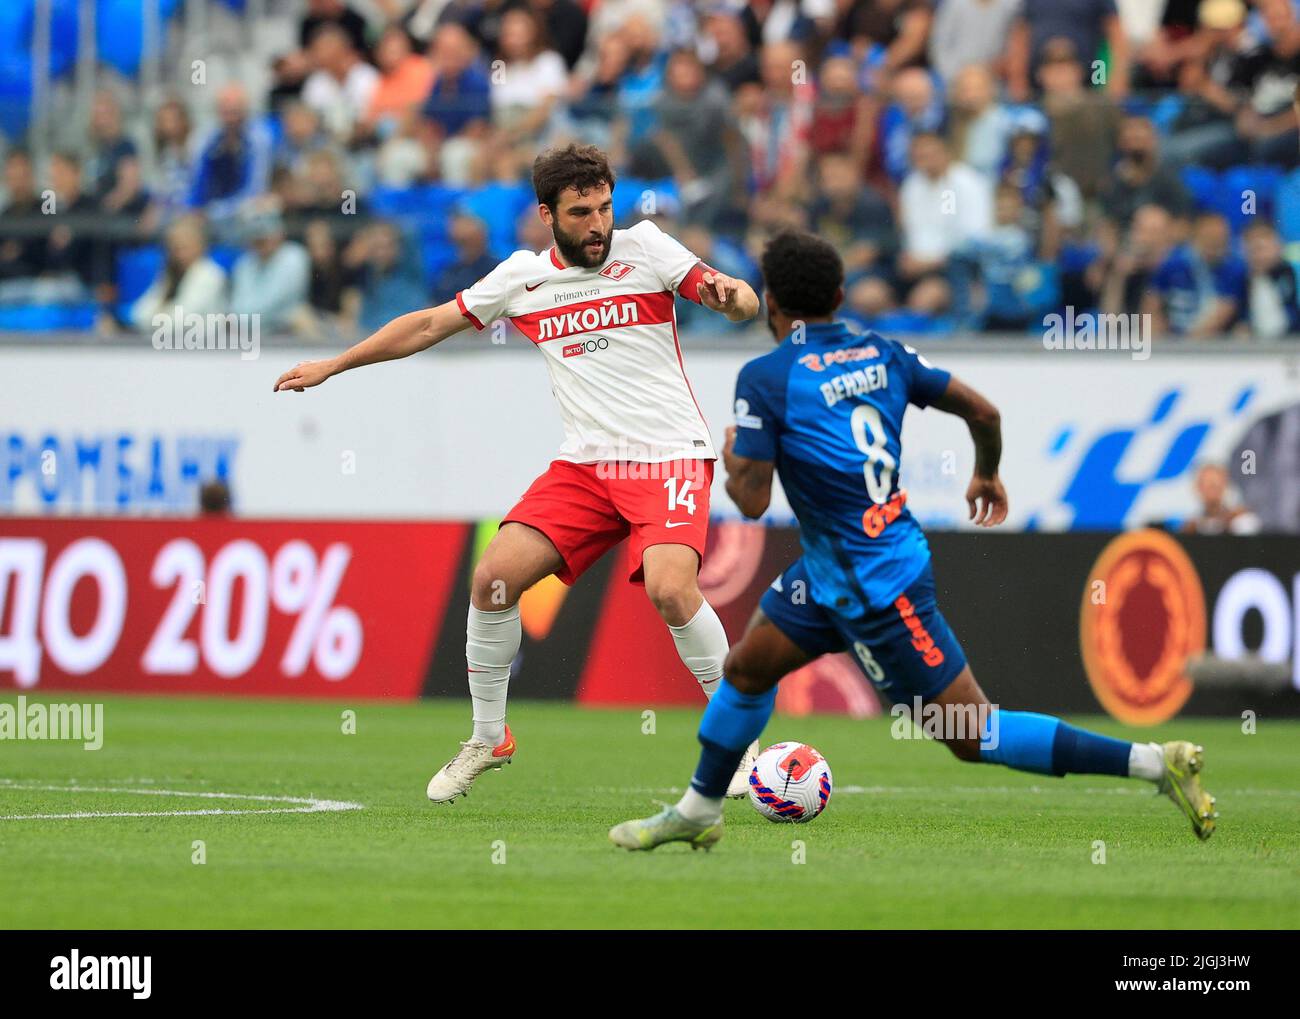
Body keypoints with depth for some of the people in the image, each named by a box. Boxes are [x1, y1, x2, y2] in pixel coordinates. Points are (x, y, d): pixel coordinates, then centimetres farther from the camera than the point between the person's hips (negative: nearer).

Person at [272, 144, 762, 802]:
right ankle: (487, 739, 10)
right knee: (493, 578, -9)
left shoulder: (643, 247, -1)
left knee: (670, 588, -27)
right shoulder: (522, 277, 8)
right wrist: (333, 365, 18)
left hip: (668, 457, -4)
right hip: (584, 463, 4)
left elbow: (743, 302, -5)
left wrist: (731, 296, -29)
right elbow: (431, 325, 17)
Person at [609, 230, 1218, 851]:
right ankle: (698, 811, 34)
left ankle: (1158, 763, -8)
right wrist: (987, 476, 28)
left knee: (973, 737, -5)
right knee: (746, 667, 20)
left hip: (879, 590, -9)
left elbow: (751, 499, -18)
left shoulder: (765, 378, -17)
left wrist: (732, 455, 5)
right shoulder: (882, 354, 3)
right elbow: (982, 411, 7)